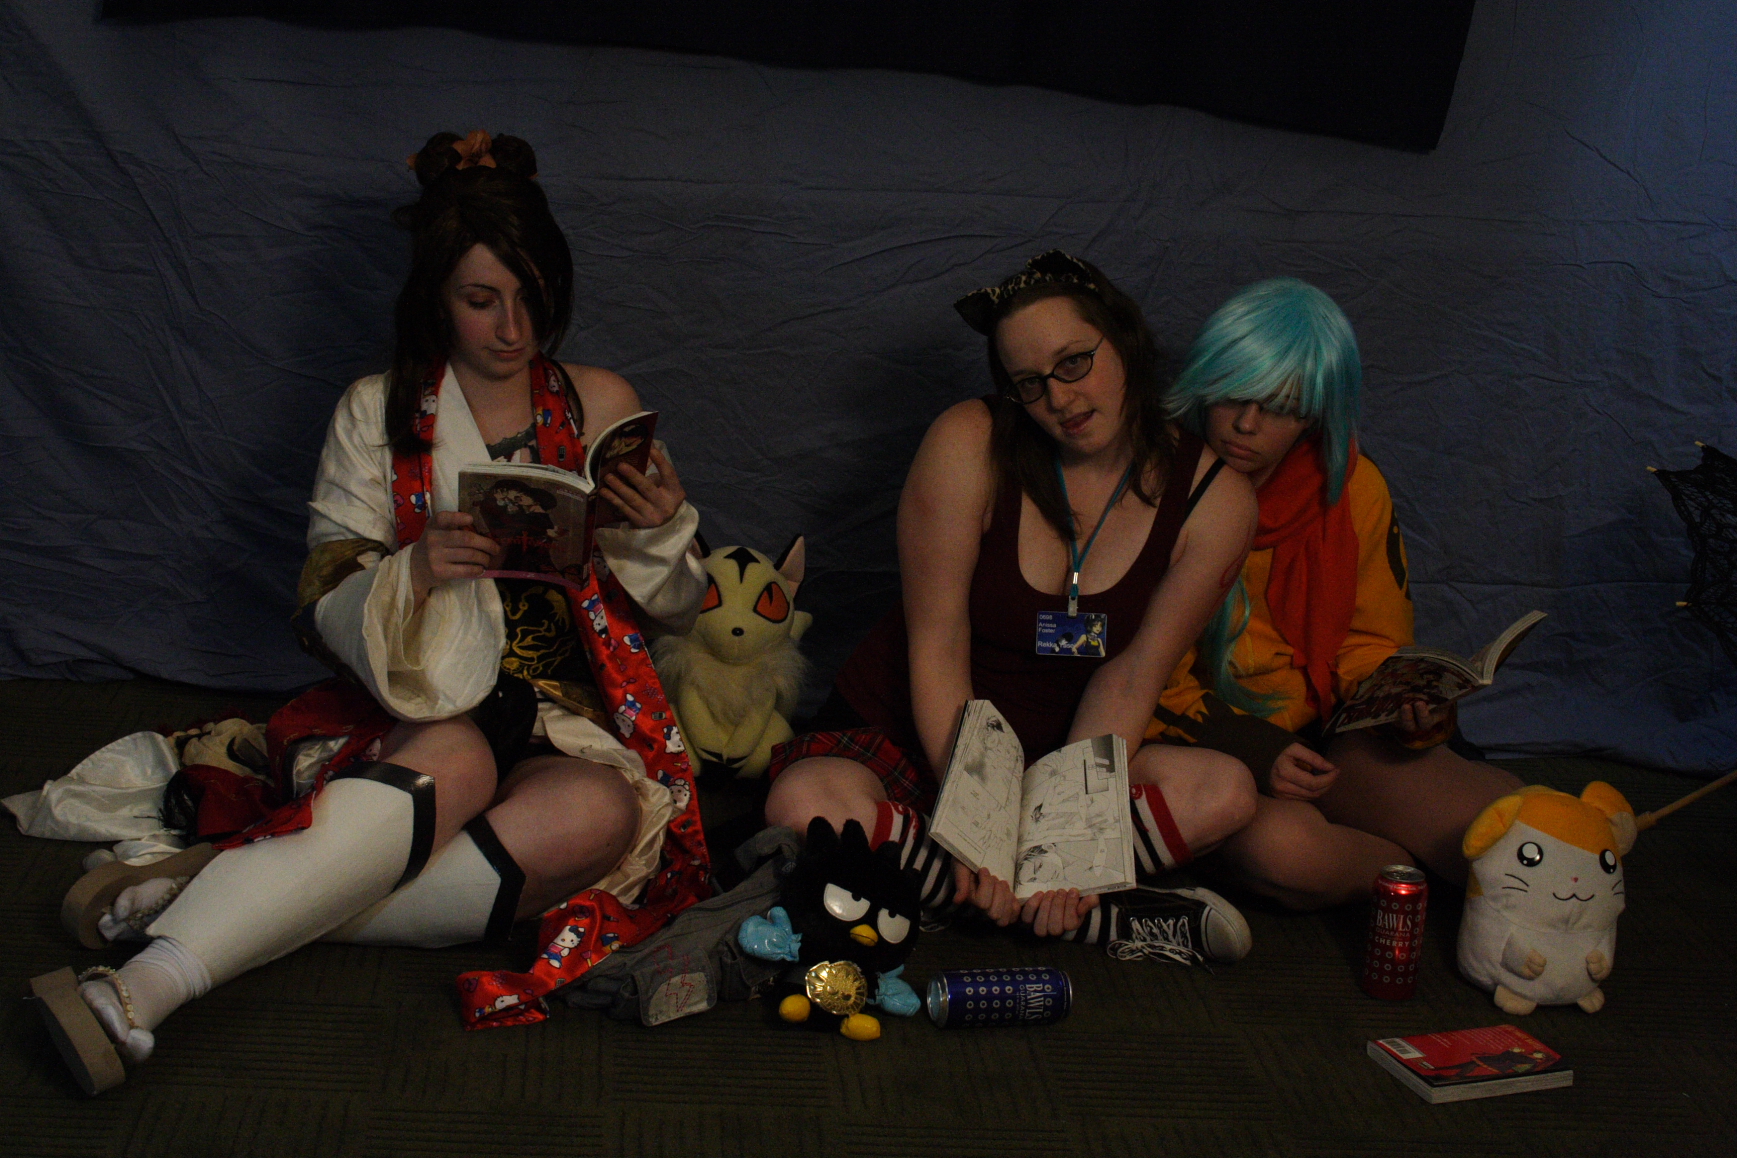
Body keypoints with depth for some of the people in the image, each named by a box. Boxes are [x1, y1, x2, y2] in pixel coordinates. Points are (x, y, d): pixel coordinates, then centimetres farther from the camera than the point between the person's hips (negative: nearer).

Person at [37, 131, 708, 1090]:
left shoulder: (598, 405, 11)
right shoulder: (377, 414, 8)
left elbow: (675, 612, 14)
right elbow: (322, 611, 2)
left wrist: (660, 531, -9)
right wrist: (415, 572, -20)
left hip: (566, 715, 2)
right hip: (422, 706, -2)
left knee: (601, 808, -35)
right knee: (452, 760, -39)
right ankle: (153, 983, -48)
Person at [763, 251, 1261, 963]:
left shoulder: (1214, 499, -7)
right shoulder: (970, 446, -14)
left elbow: (1131, 676, -9)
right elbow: (938, 646, -16)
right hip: (902, 737, -1)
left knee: (1225, 791, -24)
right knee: (804, 804, -35)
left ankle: (929, 888, -24)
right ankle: (1112, 924, -27)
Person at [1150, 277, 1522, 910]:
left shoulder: (1355, 489, 1)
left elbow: (1371, 644, 12)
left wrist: (1409, 705, -12)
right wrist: (1248, 751, -21)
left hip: (1321, 733, 3)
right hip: (1196, 740, -2)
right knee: (1279, 845, -36)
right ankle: (1423, 872, -6)